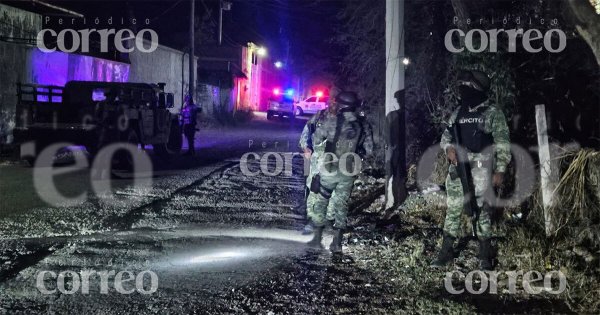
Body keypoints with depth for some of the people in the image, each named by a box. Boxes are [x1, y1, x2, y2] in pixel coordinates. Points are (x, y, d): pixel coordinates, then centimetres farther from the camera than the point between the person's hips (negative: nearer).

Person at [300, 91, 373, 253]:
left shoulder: (331, 121, -11)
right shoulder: (362, 126, 1)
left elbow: (316, 139, -10)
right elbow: (369, 150, 6)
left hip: (329, 170, -3)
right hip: (349, 173, 4)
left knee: (319, 202, 11)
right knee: (341, 204, 12)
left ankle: (317, 238, 13)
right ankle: (337, 243, 9)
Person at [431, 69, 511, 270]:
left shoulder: (493, 113, -3)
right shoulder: (458, 113, 12)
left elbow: (502, 144, -5)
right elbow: (446, 136, 16)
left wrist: (500, 170, -12)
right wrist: (448, 148, -7)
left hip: (480, 169, -5)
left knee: (480, 209, -3)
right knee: (452, 209, 7)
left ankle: (485, 255, 6)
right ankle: (446, 251, 15)